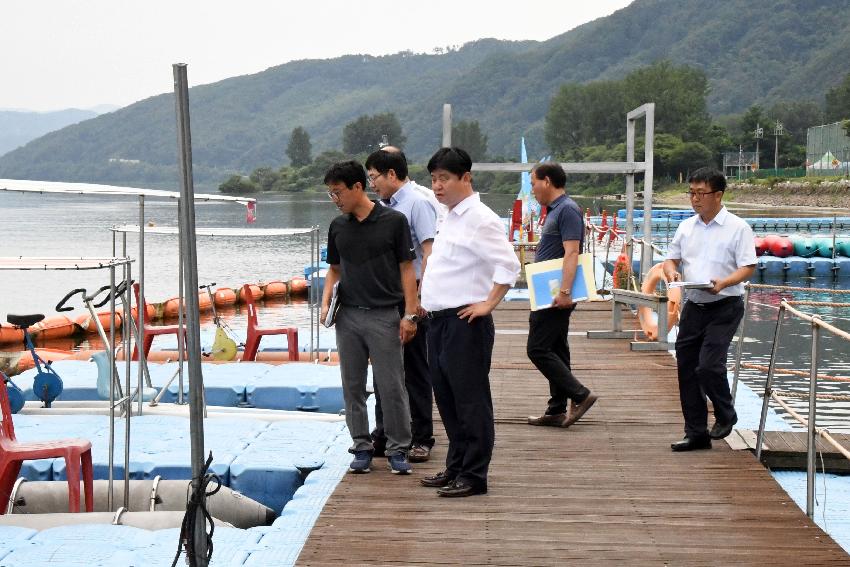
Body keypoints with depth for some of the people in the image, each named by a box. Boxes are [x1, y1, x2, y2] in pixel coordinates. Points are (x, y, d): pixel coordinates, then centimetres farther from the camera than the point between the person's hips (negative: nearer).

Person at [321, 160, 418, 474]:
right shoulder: (338, 226, 7)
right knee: (353, 386, 8)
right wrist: (325, 303, 0)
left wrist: (410, 314, -9)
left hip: (384, 316, -4)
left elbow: (406, 269, -4)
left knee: (391, 386, -1)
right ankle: (362, 448, 18)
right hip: (348, 316, 4)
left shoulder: (393, 221, -6)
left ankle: (397, 450, 10)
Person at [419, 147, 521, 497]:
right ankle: (455, 468, 26)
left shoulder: (480, 219, -13)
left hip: (465, 323, -10)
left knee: (470, 400, -3)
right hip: (440, 321, 10)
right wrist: (427, 305, 20)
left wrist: (487, 304, -19)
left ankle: (473, 476, 3)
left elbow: (508, 265, -21)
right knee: (447, 399, 15)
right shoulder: (451, 218, 17)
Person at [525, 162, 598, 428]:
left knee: (538, 349, -10)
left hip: (555, 296, -11)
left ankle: (580, 395, -7)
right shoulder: (555, 210, 17)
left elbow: (571, 253, -23)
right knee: (556, 349, 11)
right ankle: (557, 411, 16)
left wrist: (564, 291, -29)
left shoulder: (567, 210, -14)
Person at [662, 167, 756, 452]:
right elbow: (671, 259, 15)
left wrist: (723, 283, -27)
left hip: (724, 307, -6)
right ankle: (696, 433, 17)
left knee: (708, 365, -16)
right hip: (693, 307, 6)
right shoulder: (686, 227, 11)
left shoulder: (737, 228, -6)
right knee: (686, 369, 6)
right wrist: (671, 271, -9)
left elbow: (748, 267, -10)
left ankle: (725, 415, 13)